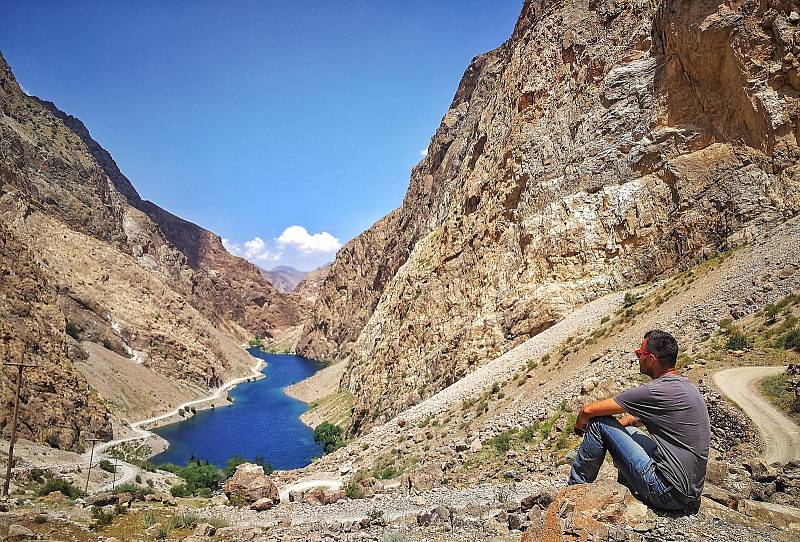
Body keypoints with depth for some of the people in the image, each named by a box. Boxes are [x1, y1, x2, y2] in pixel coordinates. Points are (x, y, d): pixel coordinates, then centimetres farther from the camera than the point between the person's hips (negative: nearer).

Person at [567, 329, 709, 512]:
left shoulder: (657, 391, -20)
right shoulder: (685, 384, 9)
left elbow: (588, 411, -13)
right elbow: (636, 417, 24)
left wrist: (580, 423, 7)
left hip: (669, 493, -9)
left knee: (599, 423, -7)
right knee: (624, 429, 23)